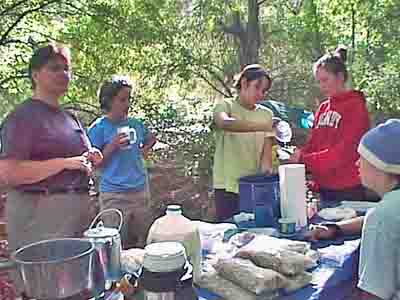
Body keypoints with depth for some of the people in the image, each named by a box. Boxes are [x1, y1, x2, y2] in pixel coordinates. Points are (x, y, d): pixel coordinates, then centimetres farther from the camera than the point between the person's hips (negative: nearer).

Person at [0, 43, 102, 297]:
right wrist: (65, 162, -20)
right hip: (39, 212, -8)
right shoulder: (23, 116, -8)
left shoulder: (69, 117, 17)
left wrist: (89, 160, 7)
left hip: (77, 210, 8)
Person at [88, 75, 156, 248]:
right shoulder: (99, 127, -8)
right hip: (114, 195, -5)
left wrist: (144, 150, 8)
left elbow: (151, 138, 27)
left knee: (145, 242, 16)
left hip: (140, 190, 5)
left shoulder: (135, 123, 7)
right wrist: (112, 147, -18)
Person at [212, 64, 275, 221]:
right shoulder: (225, 106, -2)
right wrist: (262, 126, -37)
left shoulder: (266, 114, 9)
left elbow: (267, 153, 0)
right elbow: (225, 124, -27)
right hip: (228, 187, -3)